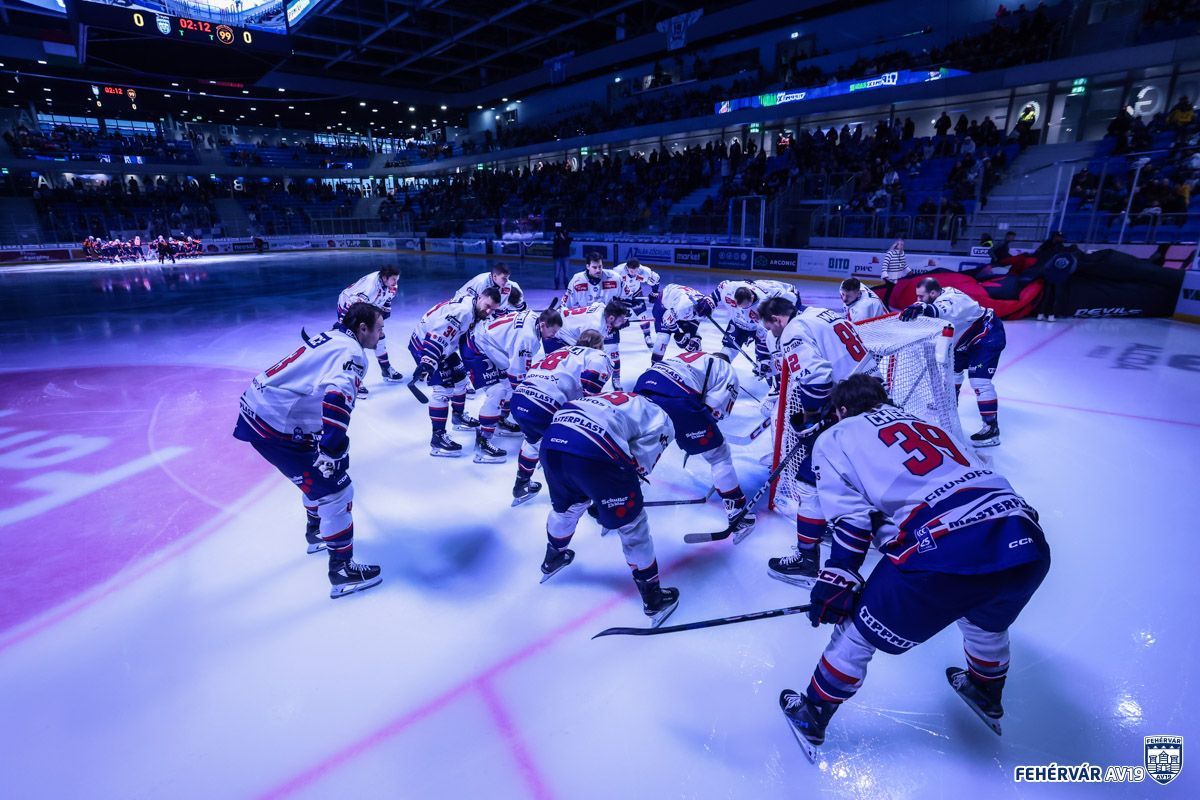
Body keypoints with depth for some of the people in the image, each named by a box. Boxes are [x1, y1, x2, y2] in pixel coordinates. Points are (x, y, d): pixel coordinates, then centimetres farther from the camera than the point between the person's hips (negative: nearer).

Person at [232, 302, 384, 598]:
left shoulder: (333, 338, 14)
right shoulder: (351, 352, -14)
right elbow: (337, 399, -31)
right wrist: (332, 449, -32)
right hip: (274, 427, -10)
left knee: (319, 471, 27)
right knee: (335, 489, -3)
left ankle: (317, 532, 48)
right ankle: (342, 571, 7)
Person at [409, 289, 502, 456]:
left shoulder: (475, 312, 3)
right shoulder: (461, 310, -27)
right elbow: (437, 336, -35)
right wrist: (427, 363, -41)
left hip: (444, 347, 10)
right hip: (424, 344, -10)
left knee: (460, 378, 18)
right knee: (443, 389, -14)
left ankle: (459, 417, 39)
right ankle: (437, 438, -8)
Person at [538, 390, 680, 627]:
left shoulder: (618, 398, 35)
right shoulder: (660, 421, 19)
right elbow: (640, 462, 9)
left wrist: (598, 499, 41)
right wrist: (611, 500, 21)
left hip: (552, 441, 7)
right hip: (593, 451, -7)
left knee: (566, 504, 35)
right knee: (631, 522, 13)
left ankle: (553, 557, 59)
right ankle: (653, 598, 25)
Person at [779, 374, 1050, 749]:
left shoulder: (836, 437, 12)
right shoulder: (926, 425, 30)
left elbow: (850, 514, 0)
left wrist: (838, 579, 6)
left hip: (947, 552, -7)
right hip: (1028, 546, 7)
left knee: (860, 629, 16)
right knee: (987, 619, 38)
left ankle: (812, 715, 32)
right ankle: (987, 696, 62)